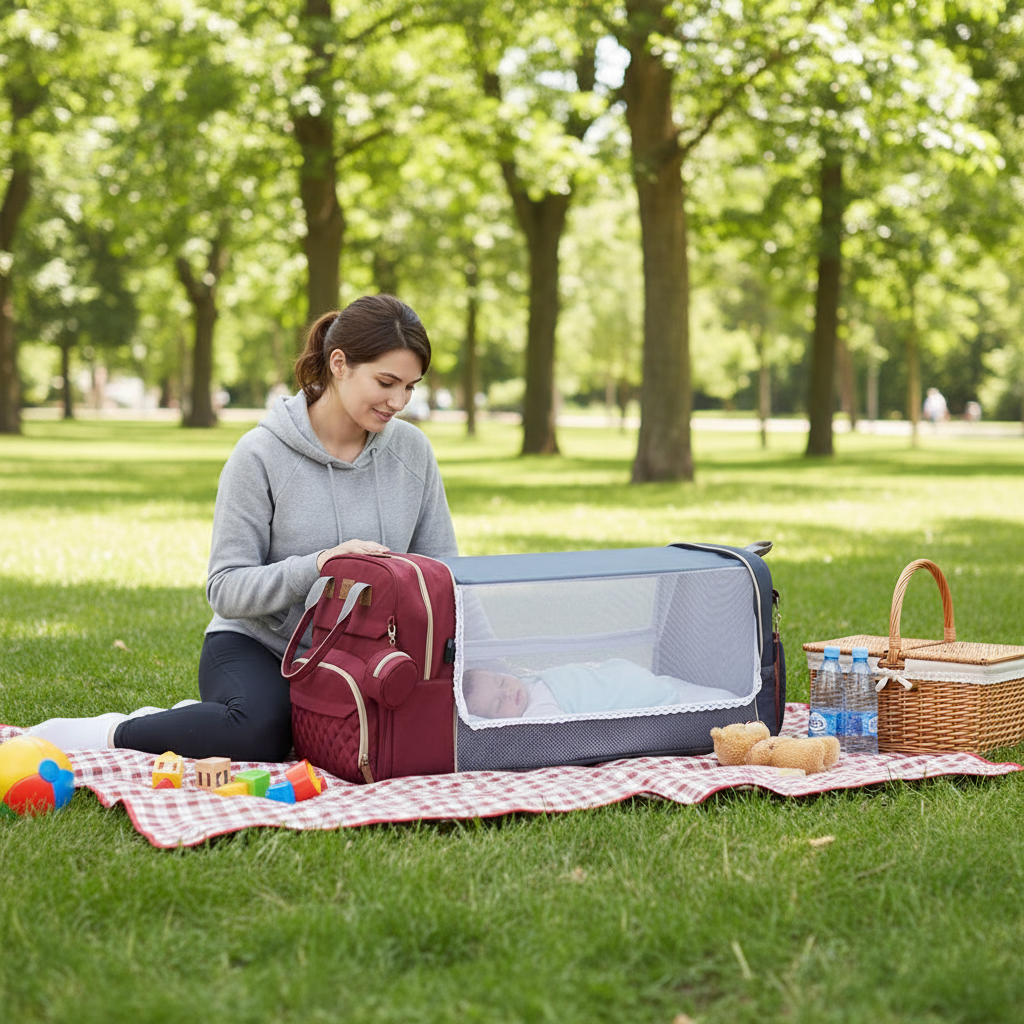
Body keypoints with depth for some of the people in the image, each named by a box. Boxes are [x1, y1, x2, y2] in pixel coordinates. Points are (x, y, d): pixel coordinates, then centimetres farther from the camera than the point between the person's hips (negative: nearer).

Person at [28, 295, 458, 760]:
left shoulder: (411, 450, 1)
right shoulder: (261, 454, -11)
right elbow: (225, 589, -13)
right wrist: (315, 566, -28)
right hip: (255, 645, -6)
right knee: (259, 730, -38)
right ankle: (111, 734, -9)